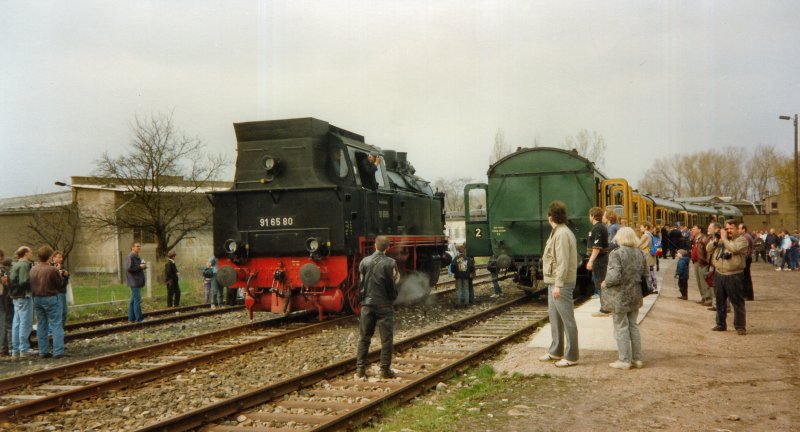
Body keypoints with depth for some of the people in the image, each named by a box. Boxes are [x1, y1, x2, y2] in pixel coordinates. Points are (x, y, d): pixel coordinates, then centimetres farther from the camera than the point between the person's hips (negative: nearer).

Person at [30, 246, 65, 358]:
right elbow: (60, 285, -9)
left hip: (37, 299, 6)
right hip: (50, 299, -6)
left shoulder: (33, 269, 2)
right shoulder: (52, 270, -17)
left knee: (42, 326, 13)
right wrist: (59, 275, 4)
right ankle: (58, 351, -4)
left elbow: (31, 285, 9)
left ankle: (43, 352, 16)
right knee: (56, 325, 0)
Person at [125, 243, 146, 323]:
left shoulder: (137, 257, 18)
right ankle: (139, 318, -6)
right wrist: (140, 266, -18)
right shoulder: (130, 257, -13)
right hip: (134, 282, -11)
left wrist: (143, 266, 9)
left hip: (137, 282, 11)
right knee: (137, 300, -8)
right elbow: (129, 268, -23)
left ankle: (131, 318, 18)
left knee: (133, 301, 13)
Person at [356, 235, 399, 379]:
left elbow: (360, 283, 4)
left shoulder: (364, 262, 0)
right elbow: (393, 285, -7)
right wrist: (393, 297, 11)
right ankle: (385, 369, 6)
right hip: (384, 305, -3)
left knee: (364, 337, 11)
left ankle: (360, 368, 11)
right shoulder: (390, 263, -9)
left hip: (367, 304, 3)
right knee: (386, 338, 5)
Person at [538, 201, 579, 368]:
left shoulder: (562, 234, -18)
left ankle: (571, 357, 2)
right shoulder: (557, 232, 14)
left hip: (561, 284, -11)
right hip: (554, 282, 11)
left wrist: (558, 284, -24)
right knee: (554, 317, 19)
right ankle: (556, 351, 31)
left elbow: (563, 262, -23)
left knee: (567, 320, -3)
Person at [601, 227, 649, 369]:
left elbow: (614, 276, -24)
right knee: (633, 326, 16)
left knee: (621, 328, 3)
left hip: (620, 297, -6)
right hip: (635, 297, 6)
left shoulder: (616, 254, -16)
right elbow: (646, 275, 9)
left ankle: (624, 360, 8)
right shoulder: (639, 253, 4)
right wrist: (641, 294, 18)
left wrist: (605, 284, -4)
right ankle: (637, 359, 21)